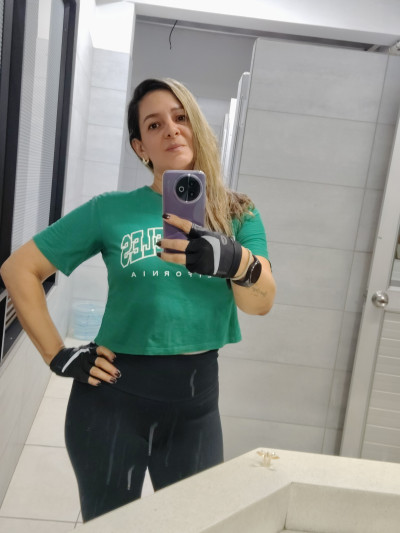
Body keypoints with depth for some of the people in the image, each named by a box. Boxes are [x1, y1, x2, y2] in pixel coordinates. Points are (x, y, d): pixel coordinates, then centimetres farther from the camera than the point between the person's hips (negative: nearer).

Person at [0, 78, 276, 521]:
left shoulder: (237, 214, 2)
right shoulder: (111, 210, -4)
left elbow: (261, 303, -12)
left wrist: (237, 261, -33)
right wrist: (59, 357, -6)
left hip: (196, 400, 2)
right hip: (113, 394, -1)